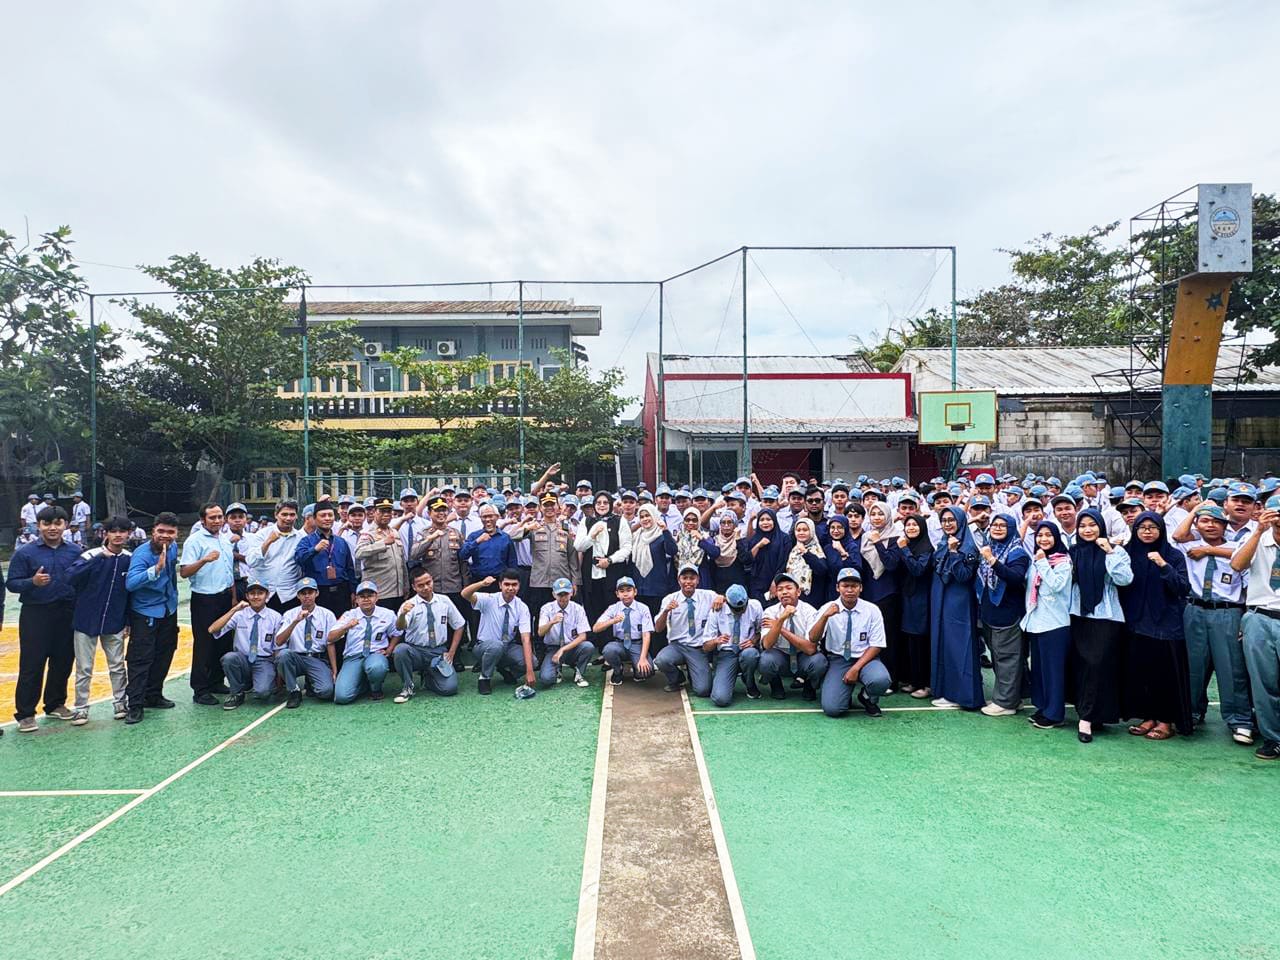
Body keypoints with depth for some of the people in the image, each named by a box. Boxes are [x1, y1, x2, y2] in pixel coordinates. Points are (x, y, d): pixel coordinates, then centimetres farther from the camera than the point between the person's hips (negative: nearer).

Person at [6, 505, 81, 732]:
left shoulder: (74, 552, 5)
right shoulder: (25, 553, -3)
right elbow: (12, 584, -5)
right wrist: (33, 582, -22)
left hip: (67, 615, 3)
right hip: (35, 614, -3)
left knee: (63, 662, 11)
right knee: (31, 665, 0)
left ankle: (55, 705, 27)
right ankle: (25, 714, 9)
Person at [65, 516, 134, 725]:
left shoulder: (130, 559, -1)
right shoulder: (91, 555, -10)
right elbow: (71, 576, -26)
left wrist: (129, 622, 8)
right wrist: (100, 557, -32)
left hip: (114, 624, 2)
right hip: (86, 622, -2)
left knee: (117, 666, 10)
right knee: (84, 669, 6)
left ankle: (119, 703, 23)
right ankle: (81, 708, 17)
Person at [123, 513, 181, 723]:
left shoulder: (173, 548, -1)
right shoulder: (142, 554, -23)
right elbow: (130, 583, -37)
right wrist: (156, 568, -48)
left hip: (169, 610, 7)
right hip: (145, 613, -7)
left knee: (163, 656, 14)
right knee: (140, 659, -6)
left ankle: (153, 695, 28)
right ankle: (134, 704, 0)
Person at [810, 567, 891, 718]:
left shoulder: (872, 610, -4)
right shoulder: (828, 608, -4)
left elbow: (876, 646, -3)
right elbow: (813, 639, -12)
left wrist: (856, 668, -15)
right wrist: (825, 616, -29)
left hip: (865, 659, 1)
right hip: (838, 660, -1)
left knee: (881, 680, -34)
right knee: (831, 708, -22)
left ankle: (868, 698, 3)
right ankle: (846, 692, 15)